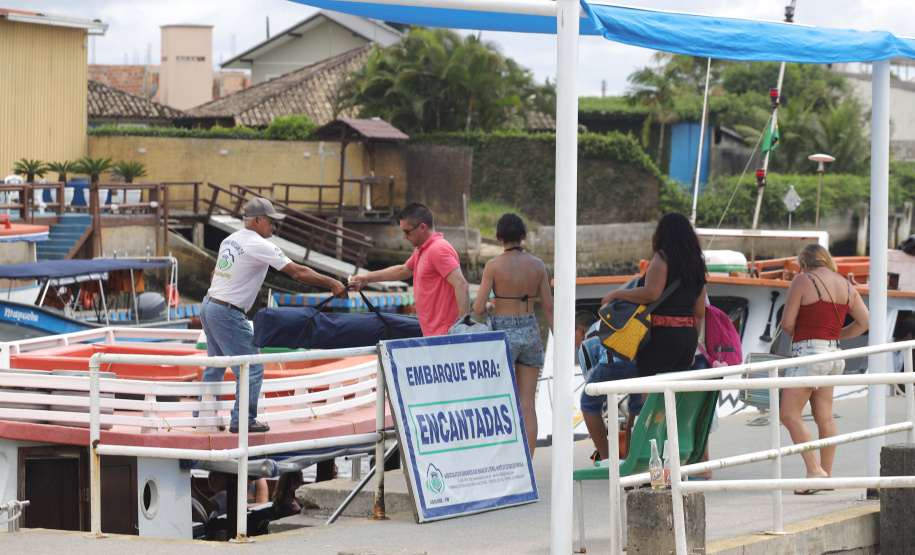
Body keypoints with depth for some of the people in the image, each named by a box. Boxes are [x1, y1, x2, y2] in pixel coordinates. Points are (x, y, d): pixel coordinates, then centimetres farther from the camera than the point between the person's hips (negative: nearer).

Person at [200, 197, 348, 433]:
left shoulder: (230, 240, 12)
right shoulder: (259, 246, -14)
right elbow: (297, 272, -15)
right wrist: (332, 283, -11)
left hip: (208, 306, 9)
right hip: (228, 314, -9)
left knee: (215, 366, 18)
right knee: (251, 368, -2)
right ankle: (243, 420, -1)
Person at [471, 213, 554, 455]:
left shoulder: (493, 265, -10)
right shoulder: (538, 265, 0)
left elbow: (478, 308, -11)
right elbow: (549, 307, 2)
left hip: (504, 334, -3)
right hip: (531, 333, 3)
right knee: (527, 406, 7)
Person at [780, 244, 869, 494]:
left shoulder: (803, 281, -8)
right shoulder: (845, 285, 11)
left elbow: (787, 324, -8)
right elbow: (865, 321, 15)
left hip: (808, 353, -8)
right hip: (834, 355, 8)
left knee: (790, 415, -5)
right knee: (825, 417, 10)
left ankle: (814, 471, -12)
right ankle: (826, 476, 12)